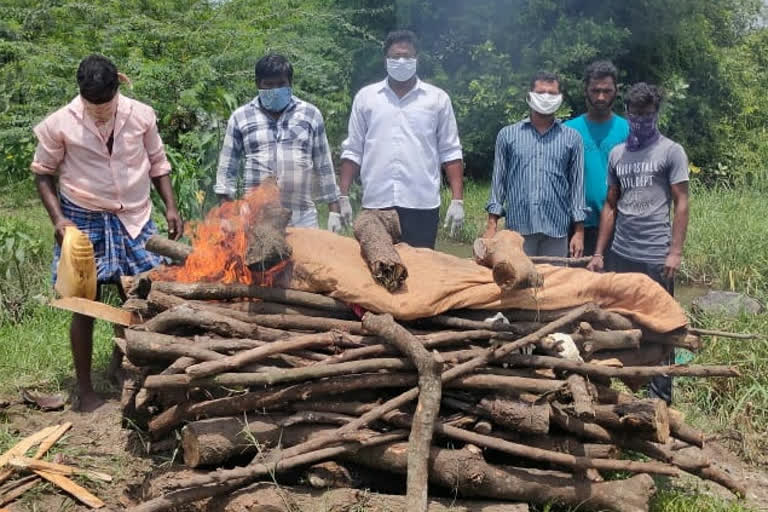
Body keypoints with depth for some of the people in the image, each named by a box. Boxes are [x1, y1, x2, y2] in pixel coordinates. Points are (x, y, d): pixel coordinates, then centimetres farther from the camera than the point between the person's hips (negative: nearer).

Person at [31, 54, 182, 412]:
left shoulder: (141, 115, -7)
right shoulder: (59, 124, -13)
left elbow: (157, 164, 6)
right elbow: (43, 173, -1)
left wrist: (170, 207, -3)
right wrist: (57, 217, -13)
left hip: (134, 220, 2)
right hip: (84, 223, -2)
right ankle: (85, 389, 16)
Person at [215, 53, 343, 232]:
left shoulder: (310, 115, 11)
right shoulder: (240, 118, 9)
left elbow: (324, 166, 13)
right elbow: (227, 170, 10)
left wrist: (334, 211, 8)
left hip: (303, 218, 1)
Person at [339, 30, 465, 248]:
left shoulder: (438, 99, 8)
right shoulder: (365, 97, 10)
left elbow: (450, 153, 6)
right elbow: (352, 151, 11)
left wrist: (457, 200, -3)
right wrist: (344, 197, 3)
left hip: (423, 205, -1)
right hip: (376, 204, 1)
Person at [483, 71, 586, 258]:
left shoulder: (572, 138, 8)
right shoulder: (508, 134, 8)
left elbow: (577, 184, 7)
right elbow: (498, 180, 8)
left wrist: (579, 232, 2)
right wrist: (492, 225, 1)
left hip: (556, 230, 1)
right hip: (518, 228, 0)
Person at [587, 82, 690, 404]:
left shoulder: (671, 151, 0)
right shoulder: (617, 154, 13)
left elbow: (681, 204, -3)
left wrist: (675, 252, -11)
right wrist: (599, 253, 10)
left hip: (656, 256, -4)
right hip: (619, 254, 4)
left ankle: (661, 399, 11)